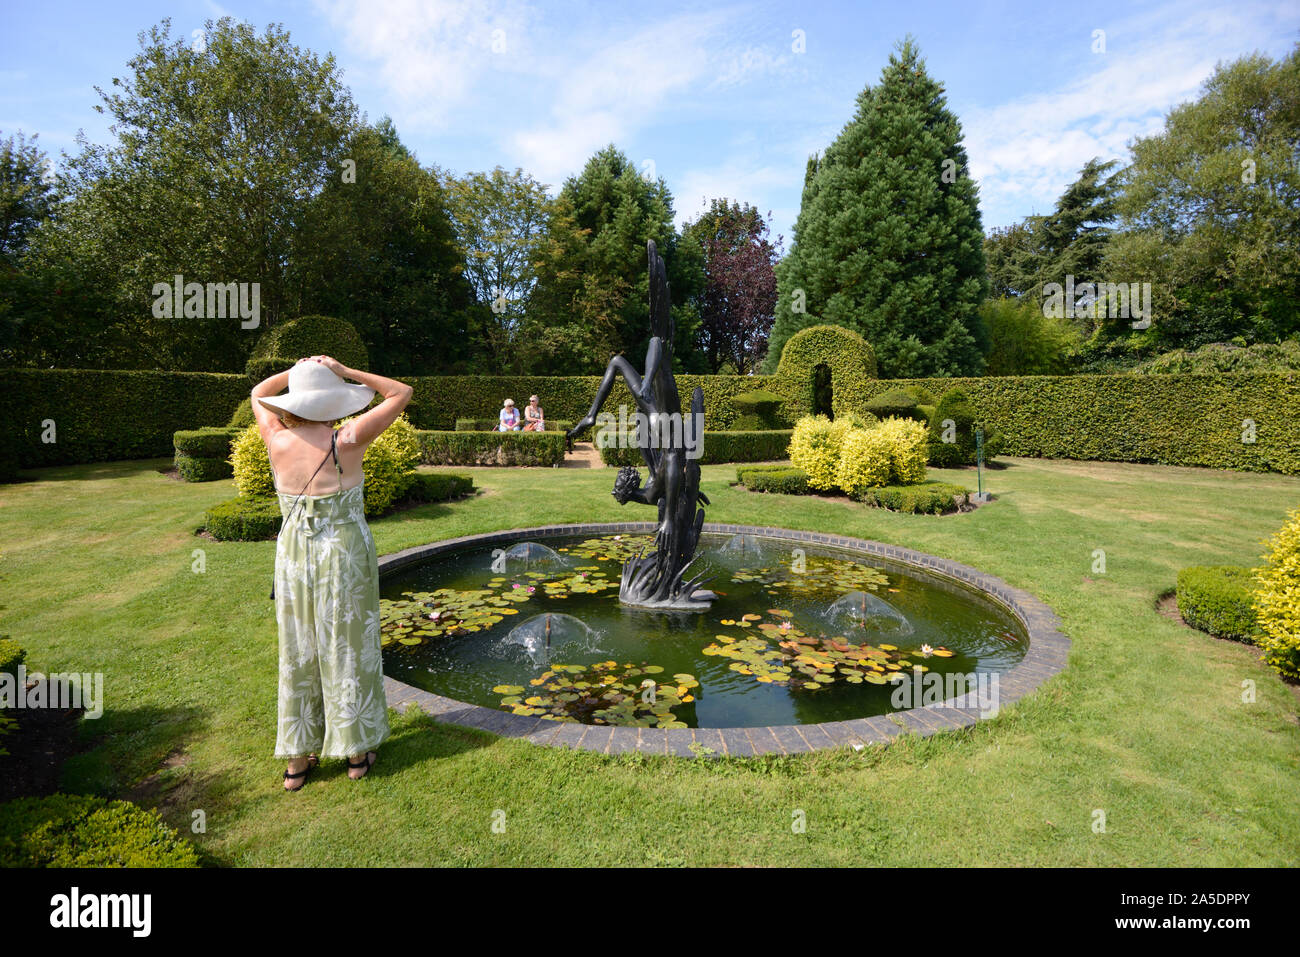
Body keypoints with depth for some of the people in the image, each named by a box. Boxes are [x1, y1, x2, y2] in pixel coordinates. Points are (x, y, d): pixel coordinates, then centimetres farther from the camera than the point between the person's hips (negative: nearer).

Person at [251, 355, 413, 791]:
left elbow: (259, 393, 15)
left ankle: (297, 760, 27)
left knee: (299, 653, 15)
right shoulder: (346, 442, -18)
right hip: (345, 556, -3)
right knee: (348, 651, 11)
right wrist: (345, 372, -9)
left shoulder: (277, 441, -8)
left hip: (293, 555, 4)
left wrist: (297, 369, 5)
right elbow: (401, 393, -8)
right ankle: (356, 752, 25)